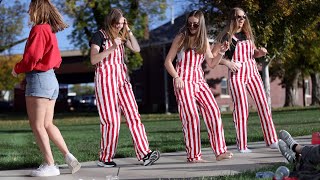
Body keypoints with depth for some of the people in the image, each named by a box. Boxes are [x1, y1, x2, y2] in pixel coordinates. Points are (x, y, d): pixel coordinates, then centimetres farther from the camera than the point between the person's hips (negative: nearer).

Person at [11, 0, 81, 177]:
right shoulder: (50, 31, 17)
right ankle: (68, 156, 3)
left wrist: (17, 69, -2)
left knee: (37, 125, -5)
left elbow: (32, 57, -19)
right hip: (51, 78, 9)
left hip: (38, 78, -9)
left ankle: (50, 165, -6)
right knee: (47, 124, 11)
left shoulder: (39, 30, -11)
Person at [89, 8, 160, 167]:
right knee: (110, 119, -6)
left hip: (121, 79, 6)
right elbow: (93, 60, -14)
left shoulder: (121, 36, 15)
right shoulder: (99, 36, -4)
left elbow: (136, 49, 6)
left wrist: (128, 31, 1)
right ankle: (105, 158, 6)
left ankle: (144, 154, -10)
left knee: (133, 115, -5)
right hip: (105, 79, -6)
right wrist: (112, 48, -23)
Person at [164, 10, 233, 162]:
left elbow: (211, 64, 15)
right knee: (191, 116, -9)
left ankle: (220, 151, -4)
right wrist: (176, 77, -14)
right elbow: (168, 61, -1)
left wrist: (221, 52, 0)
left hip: (199, 81, 4)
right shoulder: (181, 38, -1)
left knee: (213, 111, -8)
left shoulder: (204, 41, 12)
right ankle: (193, 155, -1)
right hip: (184, 81, -4)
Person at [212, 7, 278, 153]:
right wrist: (227, 62, -20)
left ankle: (272, 141, 5)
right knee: (241, 108, -6)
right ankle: (242, 145, 1)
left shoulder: (247, 34, 13)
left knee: (263, 104, 1)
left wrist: (260, 52, 3)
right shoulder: (226, 36, -4)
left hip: (252, 72, 6)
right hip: (236, 75, -5)